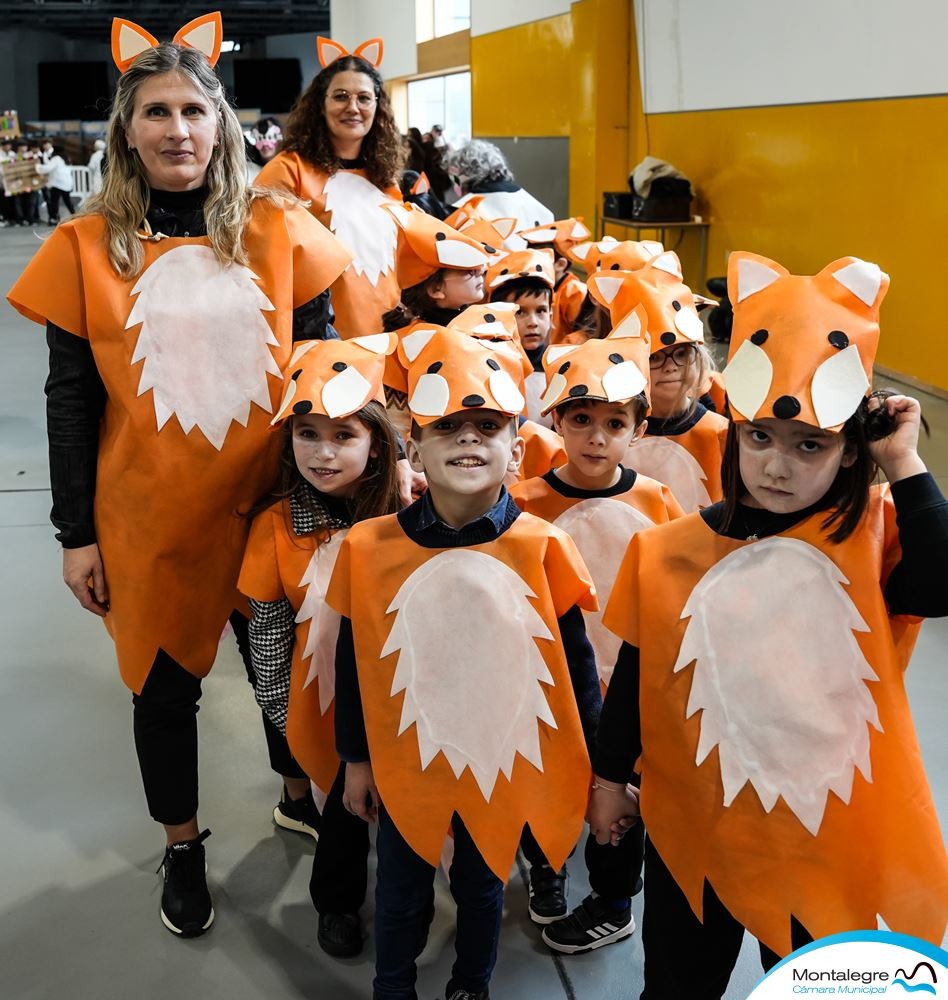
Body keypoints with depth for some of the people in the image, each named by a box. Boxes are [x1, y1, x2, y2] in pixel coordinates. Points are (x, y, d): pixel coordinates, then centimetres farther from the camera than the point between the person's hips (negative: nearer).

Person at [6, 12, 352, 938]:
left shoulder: (278, 229, -2)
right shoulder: (84, 248, -4)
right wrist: (76, 534, -2)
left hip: (270, 505, 1)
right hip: (149, 521, 0)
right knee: (164, 682, 14)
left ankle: (301, 794, 44)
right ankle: (182, 846, 37)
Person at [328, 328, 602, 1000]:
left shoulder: (541, 547, -16)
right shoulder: (369, 547, -13)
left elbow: (575, 661, -5)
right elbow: (353, 662, -1)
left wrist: (586, 763, 0)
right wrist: (356, 759, 7)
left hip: (504, 764, 0)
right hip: (406, 762, 1)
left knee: (483, 885, 23)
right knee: (402, 890, 22)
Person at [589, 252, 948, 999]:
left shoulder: (873, 532, -9)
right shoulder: (671, 552, -7)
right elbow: (636, 676, 2)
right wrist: (610, 777, 8)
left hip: (836, 830, 0)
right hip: (699, 825, 1)